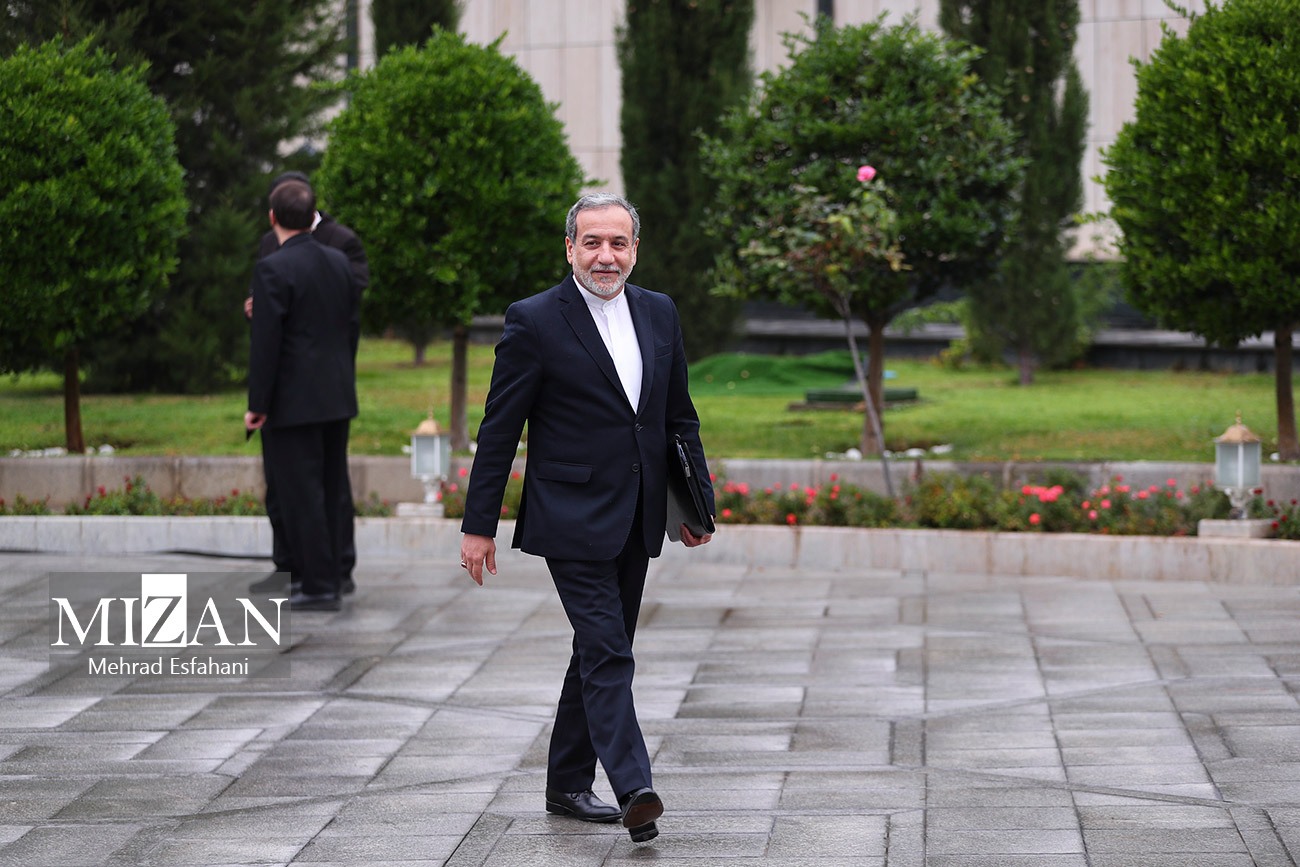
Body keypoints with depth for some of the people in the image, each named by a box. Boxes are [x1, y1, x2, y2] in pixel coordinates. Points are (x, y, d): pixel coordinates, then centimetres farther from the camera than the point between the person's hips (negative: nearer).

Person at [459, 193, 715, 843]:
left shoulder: (659, 314, 9)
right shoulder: (535, 321, -8)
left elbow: (680, 417, 17)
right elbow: (499, 429, -6)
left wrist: (699, 502, 13)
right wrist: (478, 525, -7)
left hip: (635, 520, 6)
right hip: (573, 518, -6)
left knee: (601, 651, 13)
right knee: (607, 653, -15)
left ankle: (567, 785, 23)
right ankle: (633, 790, -22)